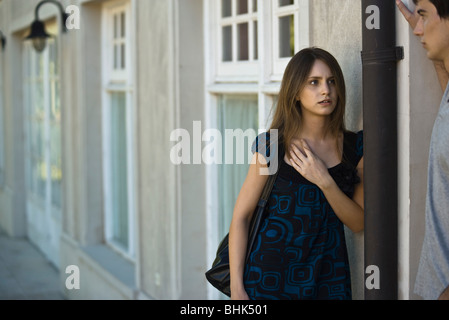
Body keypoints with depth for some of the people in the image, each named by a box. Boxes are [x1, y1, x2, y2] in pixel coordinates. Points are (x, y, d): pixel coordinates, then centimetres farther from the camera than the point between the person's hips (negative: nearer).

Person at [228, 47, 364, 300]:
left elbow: (359, 223, -1)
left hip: (328, 280, 3)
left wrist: (325, 182, -16)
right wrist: (236, 288, -11)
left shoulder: (355, 147, 1)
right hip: (269, 277, -2)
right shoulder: (272, 146, -7)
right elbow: (241, 216, -6)